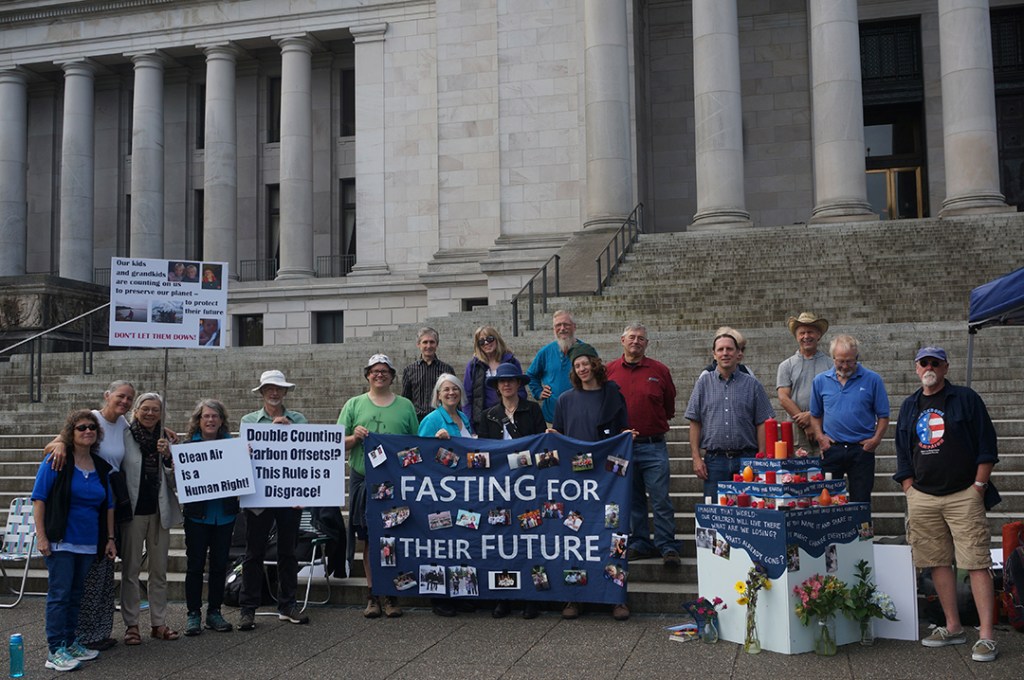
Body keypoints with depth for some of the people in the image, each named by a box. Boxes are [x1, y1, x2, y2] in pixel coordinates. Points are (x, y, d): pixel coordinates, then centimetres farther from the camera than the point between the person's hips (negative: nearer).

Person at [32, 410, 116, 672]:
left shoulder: (101, 467, 10)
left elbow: (108, 506, 15)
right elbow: (39, 500, -8)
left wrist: (110, 539, 12)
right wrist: (41, 536, -13)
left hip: (89, 543, 6)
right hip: (60, 541, -5)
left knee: (75, 594, 12)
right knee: (59, 594, -5)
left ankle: (70, 643, 22)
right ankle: (55, 651, 1)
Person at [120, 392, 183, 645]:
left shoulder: (166, 441, 7)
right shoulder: (125, 436, -4)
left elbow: (174, 480, 3)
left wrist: (168, 456, -10)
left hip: (160, 512, 4)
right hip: (133, 510, -4)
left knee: (159, 570, 10)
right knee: (130, 569, 3)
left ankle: (159, 622, 18)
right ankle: (131, 624, 11)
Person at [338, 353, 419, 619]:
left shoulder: (405, 406, 10)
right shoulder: (354, 405, 9)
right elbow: (338, 445, 6)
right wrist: (354, 438, -15)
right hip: (363, 479, 0)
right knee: (369, 539, 4)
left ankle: (390, 594, 11)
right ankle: (372, 594, 13)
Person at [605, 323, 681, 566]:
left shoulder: (659, 370, 3)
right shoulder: (609, 371, 4)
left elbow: (670, 406, 14)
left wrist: (655, 424, 10)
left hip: (653, 445, -2)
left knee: (661, 499, -3)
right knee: (631, 500, 10)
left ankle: (668, 547, 4)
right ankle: (639, 544, 21)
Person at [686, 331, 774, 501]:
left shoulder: (752, 385, 7)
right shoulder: (704, 383, 7)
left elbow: (762, 424, 5)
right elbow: (695, 423, 5)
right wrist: (696, 458, -3)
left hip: (746, 459, 0)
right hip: (714, 460, 0)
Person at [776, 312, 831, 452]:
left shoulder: (830, 363, 9)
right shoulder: (786, 366, 12)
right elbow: (783, 399, 2)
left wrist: (812, 415, -10)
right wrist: (806, 425, -6)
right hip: (798, 429, 1)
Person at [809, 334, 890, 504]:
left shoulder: (872, 380, 0)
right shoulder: (820, 381, 6)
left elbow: (883, 415, 3)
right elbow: (816, 415, 14)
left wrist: (876, 439, -9)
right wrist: (819, 436, 0)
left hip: (862, 450, -1)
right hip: (831, 449, 2)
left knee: (861, 502, 4)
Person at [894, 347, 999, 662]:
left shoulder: (966, 398, 2)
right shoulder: (909, 406, 14)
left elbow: (986, 446, 0)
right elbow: (903, 455, 17)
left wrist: (978, 486, -6)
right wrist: (910, 493, 8)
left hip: (963, 495, -4)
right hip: (922, 498, 4)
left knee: (977, 562, -7)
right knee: (938, 562, 8)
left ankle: (986, 636, -6)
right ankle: (953, 627, 18)